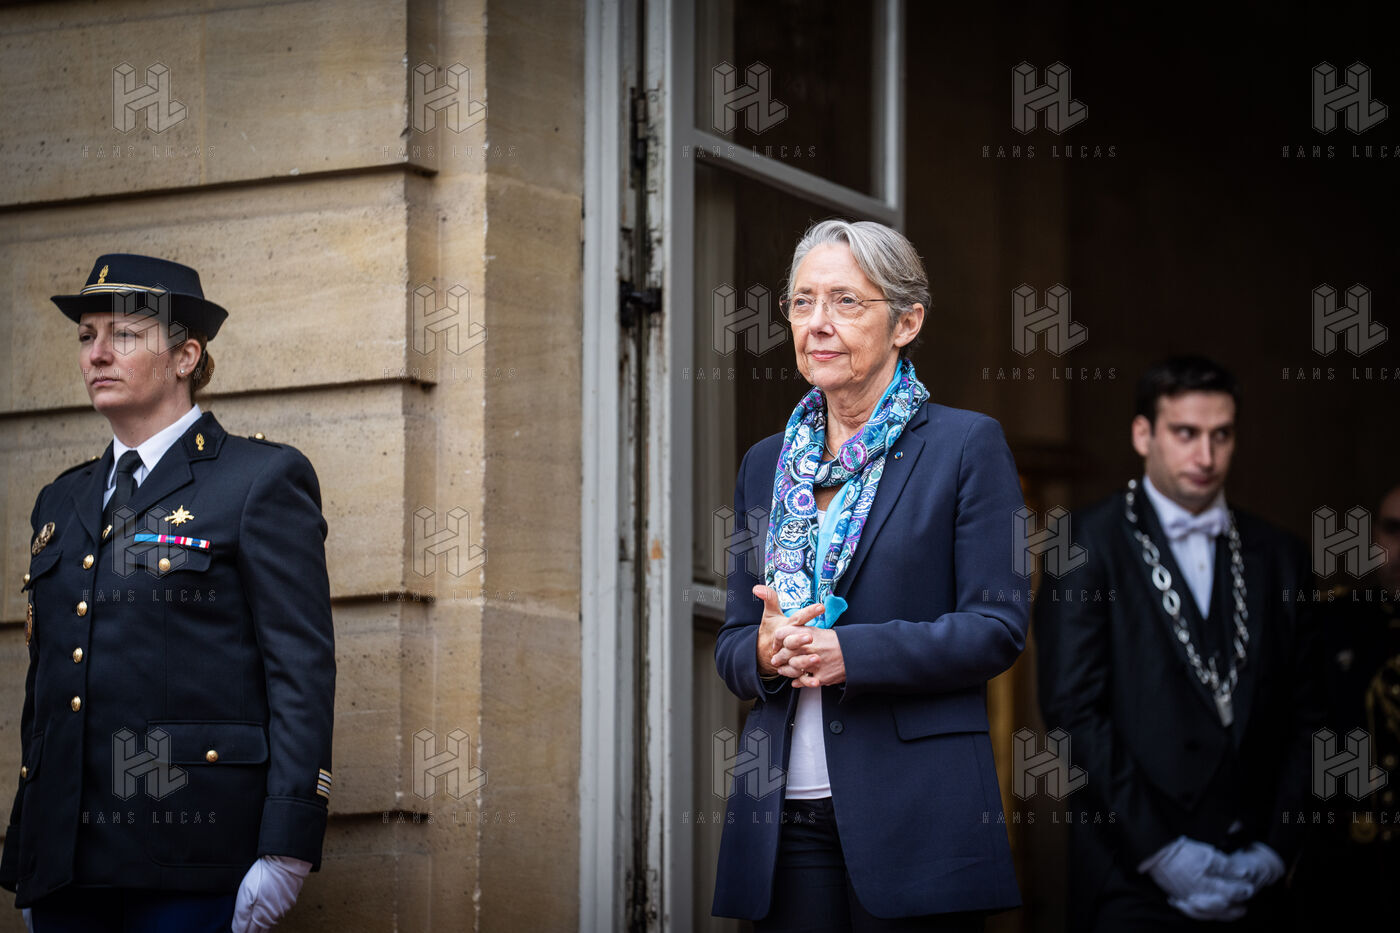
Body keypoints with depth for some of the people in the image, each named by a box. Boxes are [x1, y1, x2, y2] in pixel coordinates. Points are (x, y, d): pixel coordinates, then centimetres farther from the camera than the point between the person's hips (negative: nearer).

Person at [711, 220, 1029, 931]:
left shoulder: (967, 445, 1)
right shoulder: (766, 464, 17)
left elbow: (998, 627, -6)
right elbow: (732, 643, 17)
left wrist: (851, 652, -18)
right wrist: (763, 651, -8)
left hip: (916, 815, -4)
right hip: (785, 815, 4)